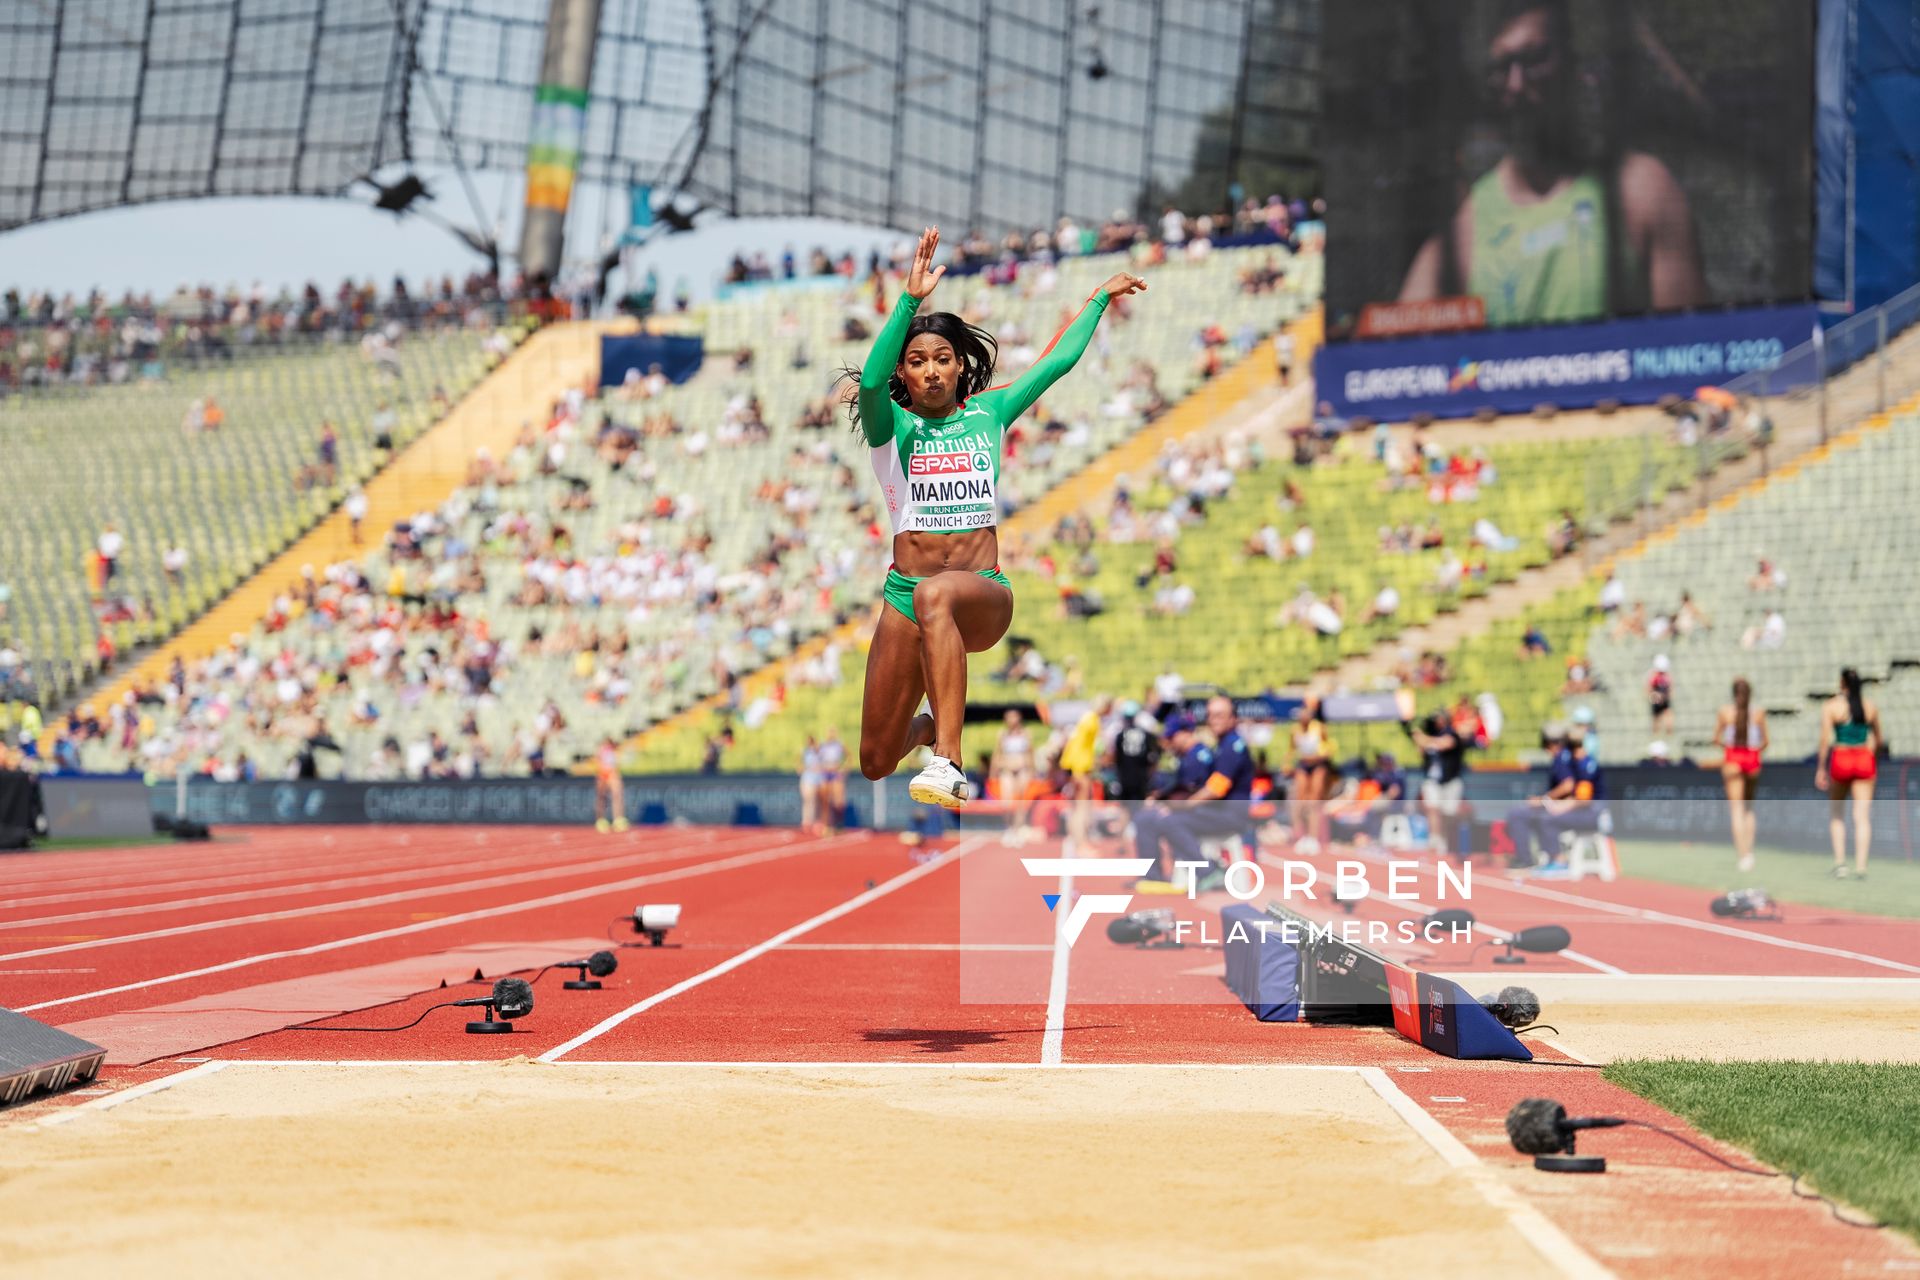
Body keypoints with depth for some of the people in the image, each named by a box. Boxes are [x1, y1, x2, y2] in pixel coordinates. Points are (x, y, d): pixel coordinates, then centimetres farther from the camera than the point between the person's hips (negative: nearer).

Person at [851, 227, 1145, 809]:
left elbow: (1059, 359, 18)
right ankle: (930, 727, 44)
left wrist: (1100, 298, 19)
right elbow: (871, 378, -17)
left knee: (935, 596, -42)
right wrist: (912, 298, -27)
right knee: (876, 762, 5)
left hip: (984, 593, -1)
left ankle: (947, 763, -50)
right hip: (906, 594, 1)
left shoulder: (988, 412, 12)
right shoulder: (891, 426, 4)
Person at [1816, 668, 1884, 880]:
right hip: (1864, 760, 2)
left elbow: (1825, 739, -8)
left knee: (1836, 814, 16)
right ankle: (1861, 866, -8)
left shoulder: (1831, 707, -3)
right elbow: (1879, 739, 13)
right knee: (1862, 816, 0)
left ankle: (1840, 861, 6)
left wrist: (1820, 769, -4)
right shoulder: (1870, 708, 6)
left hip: (1840, 759, -2)